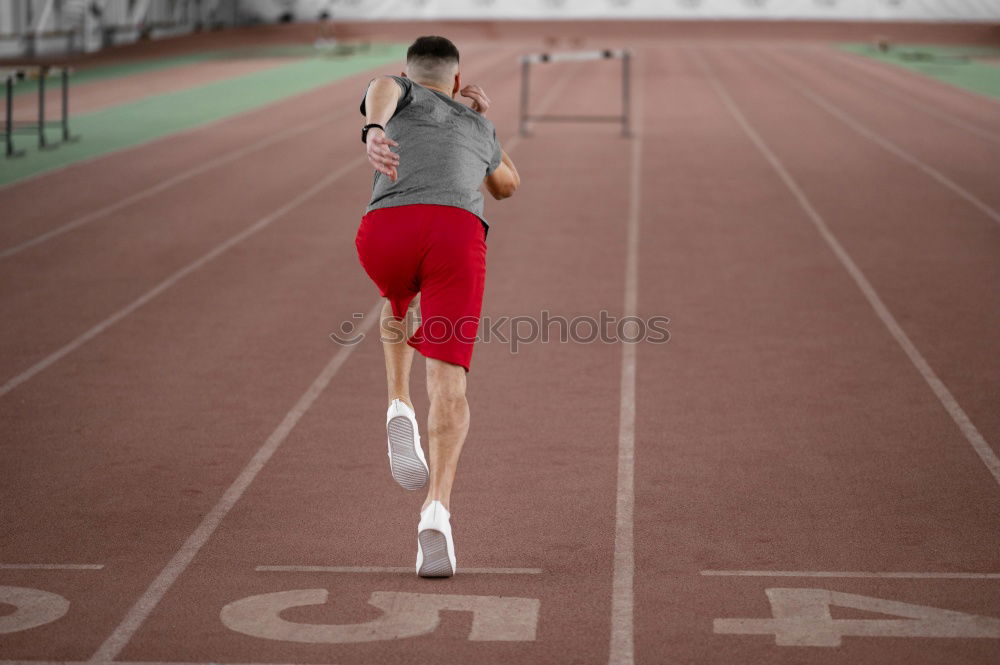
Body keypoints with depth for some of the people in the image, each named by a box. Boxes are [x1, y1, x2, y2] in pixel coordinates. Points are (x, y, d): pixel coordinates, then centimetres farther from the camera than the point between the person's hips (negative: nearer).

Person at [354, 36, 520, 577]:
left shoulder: (398, 92, 30)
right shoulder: (477, 128, 38)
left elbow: (381, 86, 2)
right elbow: (507, 185, 58)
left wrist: (374, 132, -18)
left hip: (386, 232, 0)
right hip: (458, 235, 0)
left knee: (401, 303, 37)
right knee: (448, 384, -5)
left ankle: (400, 411, 17)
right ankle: (437, 511, -27)